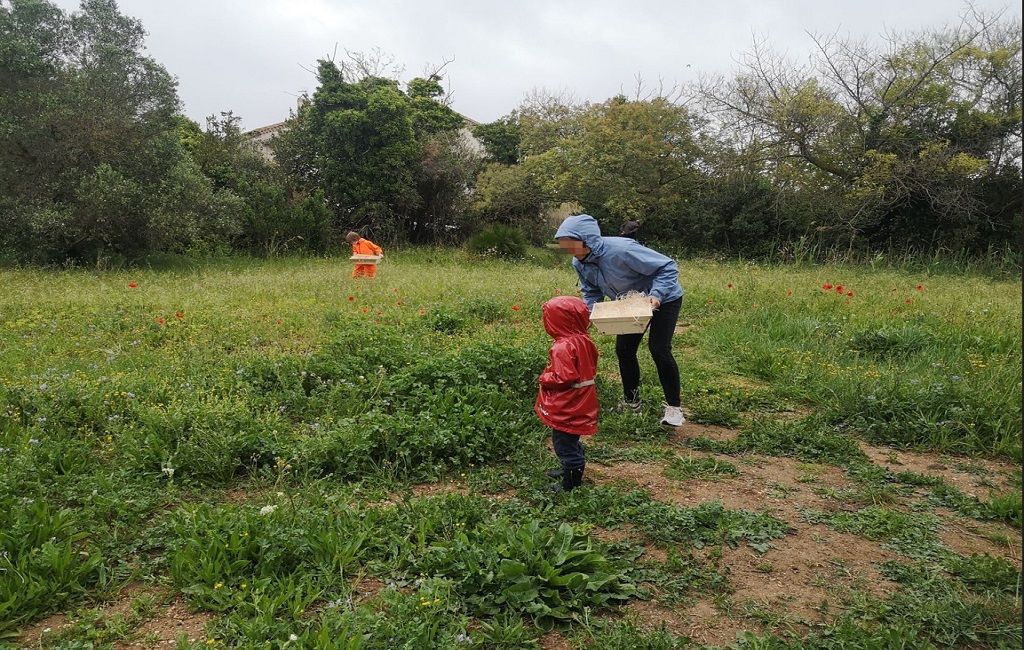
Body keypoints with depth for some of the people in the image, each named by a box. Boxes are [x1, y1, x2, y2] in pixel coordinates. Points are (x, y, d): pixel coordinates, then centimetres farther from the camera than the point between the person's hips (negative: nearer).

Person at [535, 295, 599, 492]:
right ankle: (572, 470, 41)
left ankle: (571, 483, 16)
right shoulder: (584, 341, 1)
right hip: (581, 404, 9)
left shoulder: (563, 347, -26)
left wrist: (544, 378, -14)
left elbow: (564, 378, -32)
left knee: (564, 443, 5)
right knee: (572, 441, 25)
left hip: (565, 408, -9)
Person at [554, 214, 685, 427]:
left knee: (659, 349, -14)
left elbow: (668, 267, -31)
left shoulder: (621, 250, -38)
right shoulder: (579, 263, -15)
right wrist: (591, 312, -18)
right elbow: (591, 292, 2)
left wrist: (656, 294, -42)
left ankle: (674, 407, 2)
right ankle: (631, 402, 25)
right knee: (624, 350, 7)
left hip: (663, 299, -7)